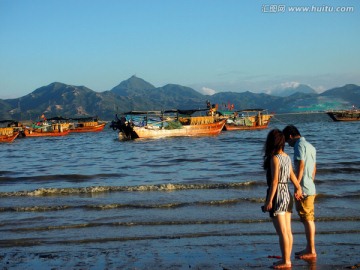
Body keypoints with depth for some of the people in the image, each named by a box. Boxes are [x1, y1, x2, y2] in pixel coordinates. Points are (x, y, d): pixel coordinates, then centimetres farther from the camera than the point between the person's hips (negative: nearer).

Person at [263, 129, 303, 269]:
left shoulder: (274, 158, -15)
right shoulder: (287, 157, 7)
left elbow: (274, 181, -19)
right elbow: (292, 175, 18)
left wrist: (269, 200, -17)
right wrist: (298, 188, 34)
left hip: (277, 195, -8)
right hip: (287, 194, 8)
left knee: (282, 232, -3)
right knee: (288, 231, 11)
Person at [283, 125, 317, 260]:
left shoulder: (299, 145, -12)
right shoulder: (310, 146, 17)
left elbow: (301, 166, -19)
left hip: (304, 189, -9)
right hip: (311, 188, 9)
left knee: (307, 220, -4)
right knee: (309, 219, 14)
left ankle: (311, 251, 1)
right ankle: (309, 248, 21)